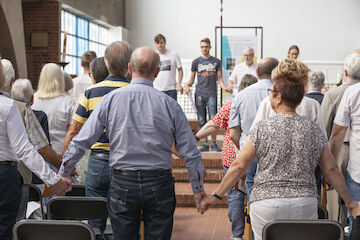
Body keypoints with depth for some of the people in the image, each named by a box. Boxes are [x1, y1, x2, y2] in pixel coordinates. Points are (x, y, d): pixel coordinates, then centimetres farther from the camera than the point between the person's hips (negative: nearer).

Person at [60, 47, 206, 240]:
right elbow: (190, 153, 0)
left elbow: (81, 142, 0)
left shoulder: (110, 100, -3)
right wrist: (198, 189, 12)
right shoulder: (169, 104, -4)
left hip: (122, 183, 0)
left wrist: (63, 173, 13)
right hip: (159, 185, 0)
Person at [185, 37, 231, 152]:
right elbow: (192, 78, 14)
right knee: (201, 120, 3)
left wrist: (224, 87, -8)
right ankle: (205, 144, 9)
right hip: (199, 94, 1)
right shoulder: (196, 62, 11)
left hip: (212, 94, -1)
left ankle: (214, 143, 4)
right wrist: (188, 85, -6)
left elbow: (219, 78, 10)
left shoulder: (216, 62, 10)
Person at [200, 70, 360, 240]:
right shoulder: (314, 131, 4)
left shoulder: (262, 129, -5)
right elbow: (331, 170, 8)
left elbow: (239, 167, -3)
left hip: (266, 203, -3)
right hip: (305, 205, 3)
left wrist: (216, 196, 6)